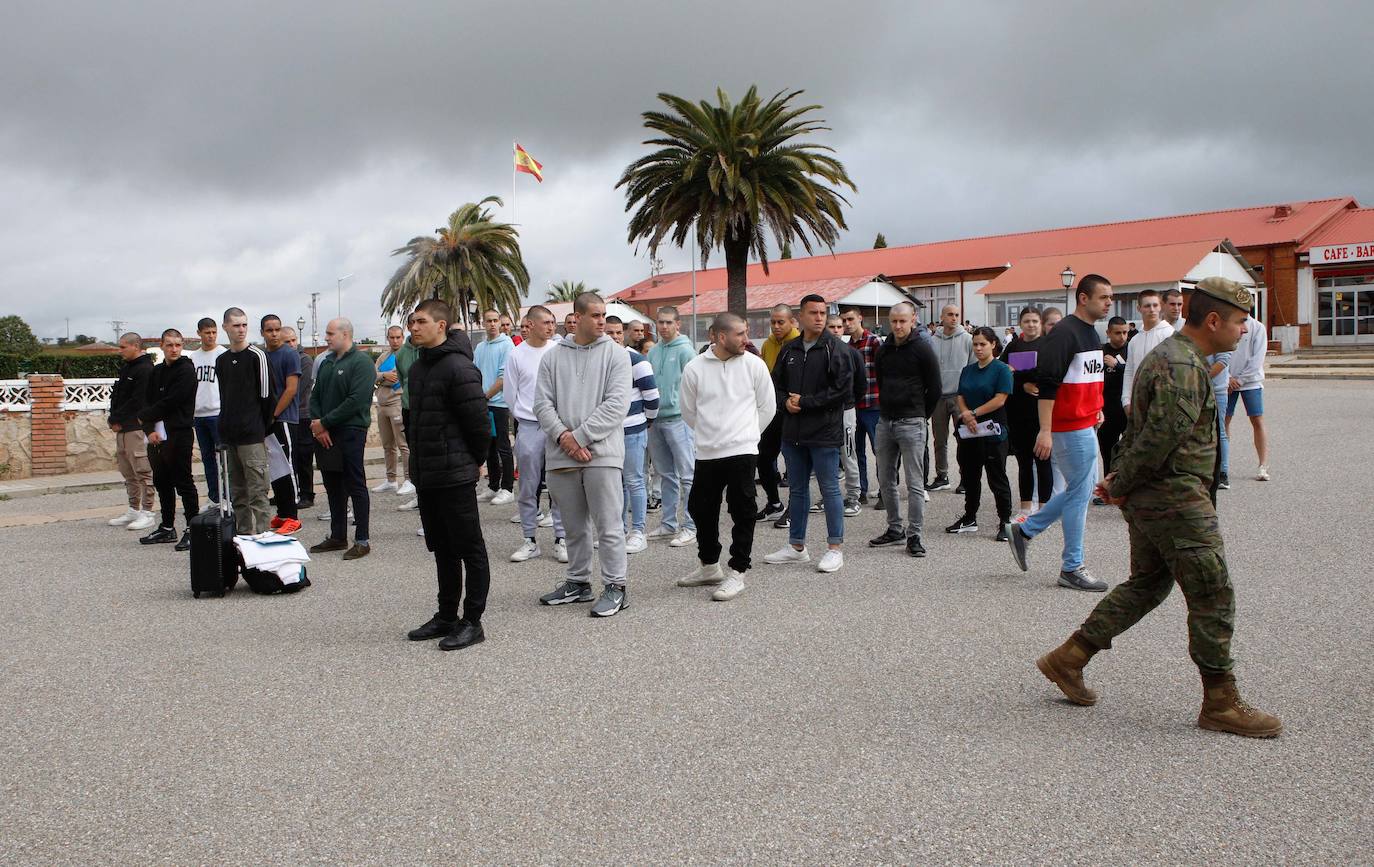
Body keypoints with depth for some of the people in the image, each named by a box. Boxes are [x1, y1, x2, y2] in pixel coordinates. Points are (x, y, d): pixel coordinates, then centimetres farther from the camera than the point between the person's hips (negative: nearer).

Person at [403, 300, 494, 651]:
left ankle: (472, 622, 8)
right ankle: (446, 616, 27)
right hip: (425, 476, 9)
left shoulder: (458, 368, -16)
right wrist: (416, 459, 17)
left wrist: (474, 462, -3)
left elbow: (479, 424, -16)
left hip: (455, 477, -9)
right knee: (442, 550, 17)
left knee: (470, 550, 1)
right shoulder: (417, 368, 13)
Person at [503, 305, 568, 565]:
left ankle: (561, 539, 10)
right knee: (528, 487, 6)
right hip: (529, 427, 0)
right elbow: (510, 393, 7)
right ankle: (530, 541, 16)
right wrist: (525, 416, 9)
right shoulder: (516, 354, 1)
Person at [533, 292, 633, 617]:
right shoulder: (554, 356, 9)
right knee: (574, 526, 15)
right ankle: (578, 582, 28)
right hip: (561, 455, 4)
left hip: (601, 453, -4)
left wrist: (580, 436, -14)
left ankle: (616, 587, 8)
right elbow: (542, 403, 4)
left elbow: (617, 404, -10)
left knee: (608, 526, -2)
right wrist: (562, 435, -13)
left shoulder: (615, 354, -1)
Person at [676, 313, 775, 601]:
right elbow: (689, 411, 9)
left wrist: (745, 435, 10)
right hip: (706, 453, 3)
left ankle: (737, 573, 10)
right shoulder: (694, 368, -3)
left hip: (742, 451, -2)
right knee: (700, 509, 13)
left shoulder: (754, 364, -3)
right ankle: (709, 566, 32)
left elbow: (767, 407, 6)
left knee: (742, 512, 0)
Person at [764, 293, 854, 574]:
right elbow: (776, 384, 16)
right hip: (793, 432, 6)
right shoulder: (789, 350, 11)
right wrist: (785, 402, -6)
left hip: (825, 433, -6)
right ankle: (796, 546, 26)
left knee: (830, 489, 0)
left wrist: (805, 401, -14)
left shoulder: (836, 349, -7)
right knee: (797, 489, 14)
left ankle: (835, 548, 10)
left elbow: (843, 390, -15)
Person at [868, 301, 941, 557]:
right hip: (885, 421, 6)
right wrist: (886, 407, 14)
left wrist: (920, 414, 3)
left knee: (915, 483, -4)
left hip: (911, 423, -6)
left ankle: (914, 536, 2)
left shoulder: (922, 349, -6)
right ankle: (895, 529, 23)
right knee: (885, 481, 11)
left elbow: (936, 388, -3)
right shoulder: (884, 350, 10)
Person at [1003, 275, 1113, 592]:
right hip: (1069, 427, -10)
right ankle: (1072, 568, 7)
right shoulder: (1065, 333, -16)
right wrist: (1045, 431, -24)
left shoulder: (1092, 332, 14)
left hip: (1085, 424, 10)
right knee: (1080, 491, -3)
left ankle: (1024, 531, 24)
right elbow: (1047, 383, -21)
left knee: (1083, 488, 15)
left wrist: (1096, 407, 17)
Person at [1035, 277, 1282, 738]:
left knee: (1147, 583, 18)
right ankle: (1221, 704, 10)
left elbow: (1139, 427, 20)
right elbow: (1162, 435, -25)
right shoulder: (1183, 367, -19)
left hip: (1150, 498, 11)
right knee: (1213, 597, -1)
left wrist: (1118, 476, 11)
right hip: (1176, 499, -11)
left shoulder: (1170, 356, 17)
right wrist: (1122, 487, -14)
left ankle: (1068, 658, 21)